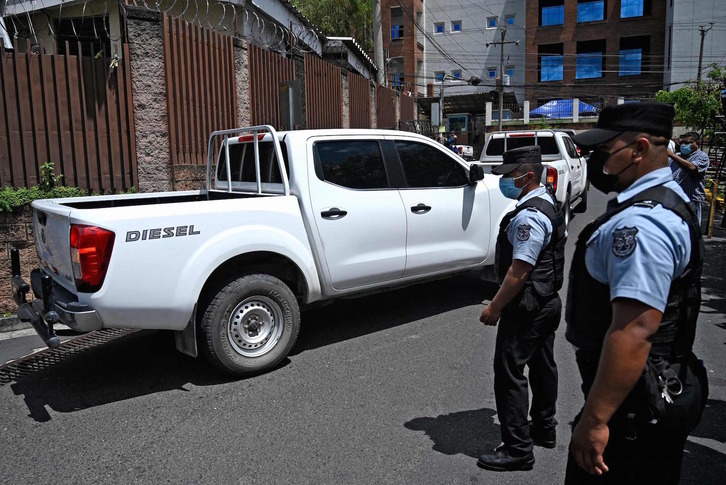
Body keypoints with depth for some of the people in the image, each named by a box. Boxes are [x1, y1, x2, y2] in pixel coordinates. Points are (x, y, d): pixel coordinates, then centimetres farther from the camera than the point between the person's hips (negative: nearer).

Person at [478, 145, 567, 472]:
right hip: (548, 301, 11)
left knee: (509, 371, -3)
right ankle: (544, 429, 37)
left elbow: (519, 271, -27)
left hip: (526, 307, -11)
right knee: (542, 365, 21)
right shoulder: (550, 205, 10)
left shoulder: (528, 216, -24)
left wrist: (495, 307, -19)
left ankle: (518, 448, 6)